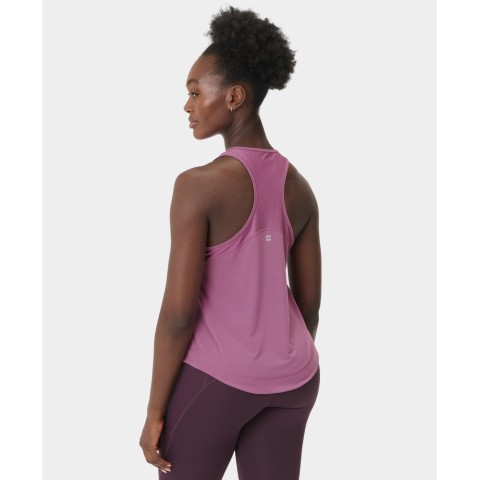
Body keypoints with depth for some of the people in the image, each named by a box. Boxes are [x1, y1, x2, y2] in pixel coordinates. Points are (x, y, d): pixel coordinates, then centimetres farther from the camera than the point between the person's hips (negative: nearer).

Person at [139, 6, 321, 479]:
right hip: (290, 378, 6)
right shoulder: (299, 188, 2)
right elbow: (309, 300, 8)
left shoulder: (200, 184, -17)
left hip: (215, 374, -6)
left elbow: (179, 312, -17)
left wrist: (155, 412, -8)